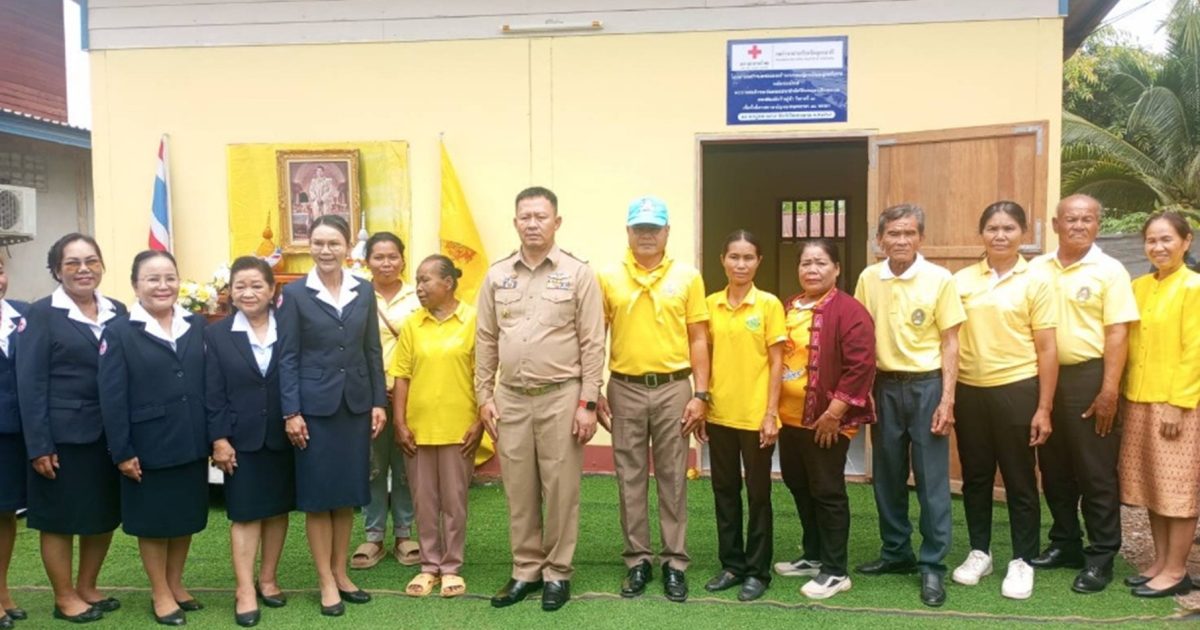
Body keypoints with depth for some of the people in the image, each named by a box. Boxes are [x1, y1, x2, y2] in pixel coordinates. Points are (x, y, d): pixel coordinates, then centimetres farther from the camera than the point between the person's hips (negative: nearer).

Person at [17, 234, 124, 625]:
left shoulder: (117, 312, 7)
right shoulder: (42, 314, -5)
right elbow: (31, 383, -9)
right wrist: (39, 445, -14)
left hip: (110, 434, 5)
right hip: (63, 435, -4)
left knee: (105, 515, 13)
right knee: (60, 519, 8)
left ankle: (87, 588, 31)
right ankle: (64, 597, 24)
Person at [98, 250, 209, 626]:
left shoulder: (197, 326, 6)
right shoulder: (119, 331, -6)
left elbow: (209, 384, 5)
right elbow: (112, 398, -9)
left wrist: (217, 437, 3)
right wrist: (122, 451, -12)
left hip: (191, 444, 4)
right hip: (148, 447, -4)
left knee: (186, 517, 15)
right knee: (153, 521, 10)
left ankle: (176, 584, 33)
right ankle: (160, 593, 25)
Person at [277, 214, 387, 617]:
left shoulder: (364, 291, 6)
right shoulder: (295, 294, -3)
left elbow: (372, 351, 8)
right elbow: (288, 357, -5)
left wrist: (379, 402, 3)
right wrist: (291, 412, -10)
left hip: (355, 404, 3)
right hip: (315, 406, -3)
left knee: (348, 493, 11)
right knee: (318, 495, 4)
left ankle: (341, 573, 24)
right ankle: (326, 582, 15)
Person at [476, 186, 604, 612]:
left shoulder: (578, 273, -4)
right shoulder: (497, 276, 6)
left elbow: (592, 344, -5)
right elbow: (486, 341, 10)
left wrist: (587, 403, -8)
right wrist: (484, 396, 5)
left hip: (561, 397, -3)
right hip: (511, 398, 3)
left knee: (560, 489, 5)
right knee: (518, 490, 10)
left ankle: (557, 573, 20)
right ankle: (525, 571, 25)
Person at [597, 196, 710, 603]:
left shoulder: (687, 277, 1)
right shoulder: (608, 278, 2)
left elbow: (698, 340, 2)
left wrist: (700, 394, -4)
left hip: (672, 388, 0)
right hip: (624, 390, 1)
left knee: (673, 478, 7)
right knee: (630, 479, 8)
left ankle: (675, 562, 18)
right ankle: (638, 560, 21)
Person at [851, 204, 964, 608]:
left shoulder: (940, 280, -7)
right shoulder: (868, 279, 2)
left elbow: (950, 344, -4)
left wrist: (947, 399, -10)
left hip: (926, 384, -3)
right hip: (884, 385, 3)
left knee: (931, 478, 1)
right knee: (887, 475, 12)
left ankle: (933, 565, 12)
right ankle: (896, 552, 27)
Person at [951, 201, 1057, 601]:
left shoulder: (1035, 282, -3)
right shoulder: (962, 280, 3)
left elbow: (1047, 349, -3)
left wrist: (1044, 407, -6)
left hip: (1017, 390, -3)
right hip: (969, 391, 3)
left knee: (1019, 480, 7)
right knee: (975, 477, 13)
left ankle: (1022, 561, 21)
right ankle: (979, 552, 28)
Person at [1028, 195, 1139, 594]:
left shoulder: (1109, 271, -5)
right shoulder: (1038, 268, 6)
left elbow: (1117, 333, -9)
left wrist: (1109, 390, -15)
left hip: (1088, 377, -4)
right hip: (1044, 377, 4)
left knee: (1096, 472, 3)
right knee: (1054, 469, 13)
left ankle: (1101, 557, 15)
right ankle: (1065, 544, 28)